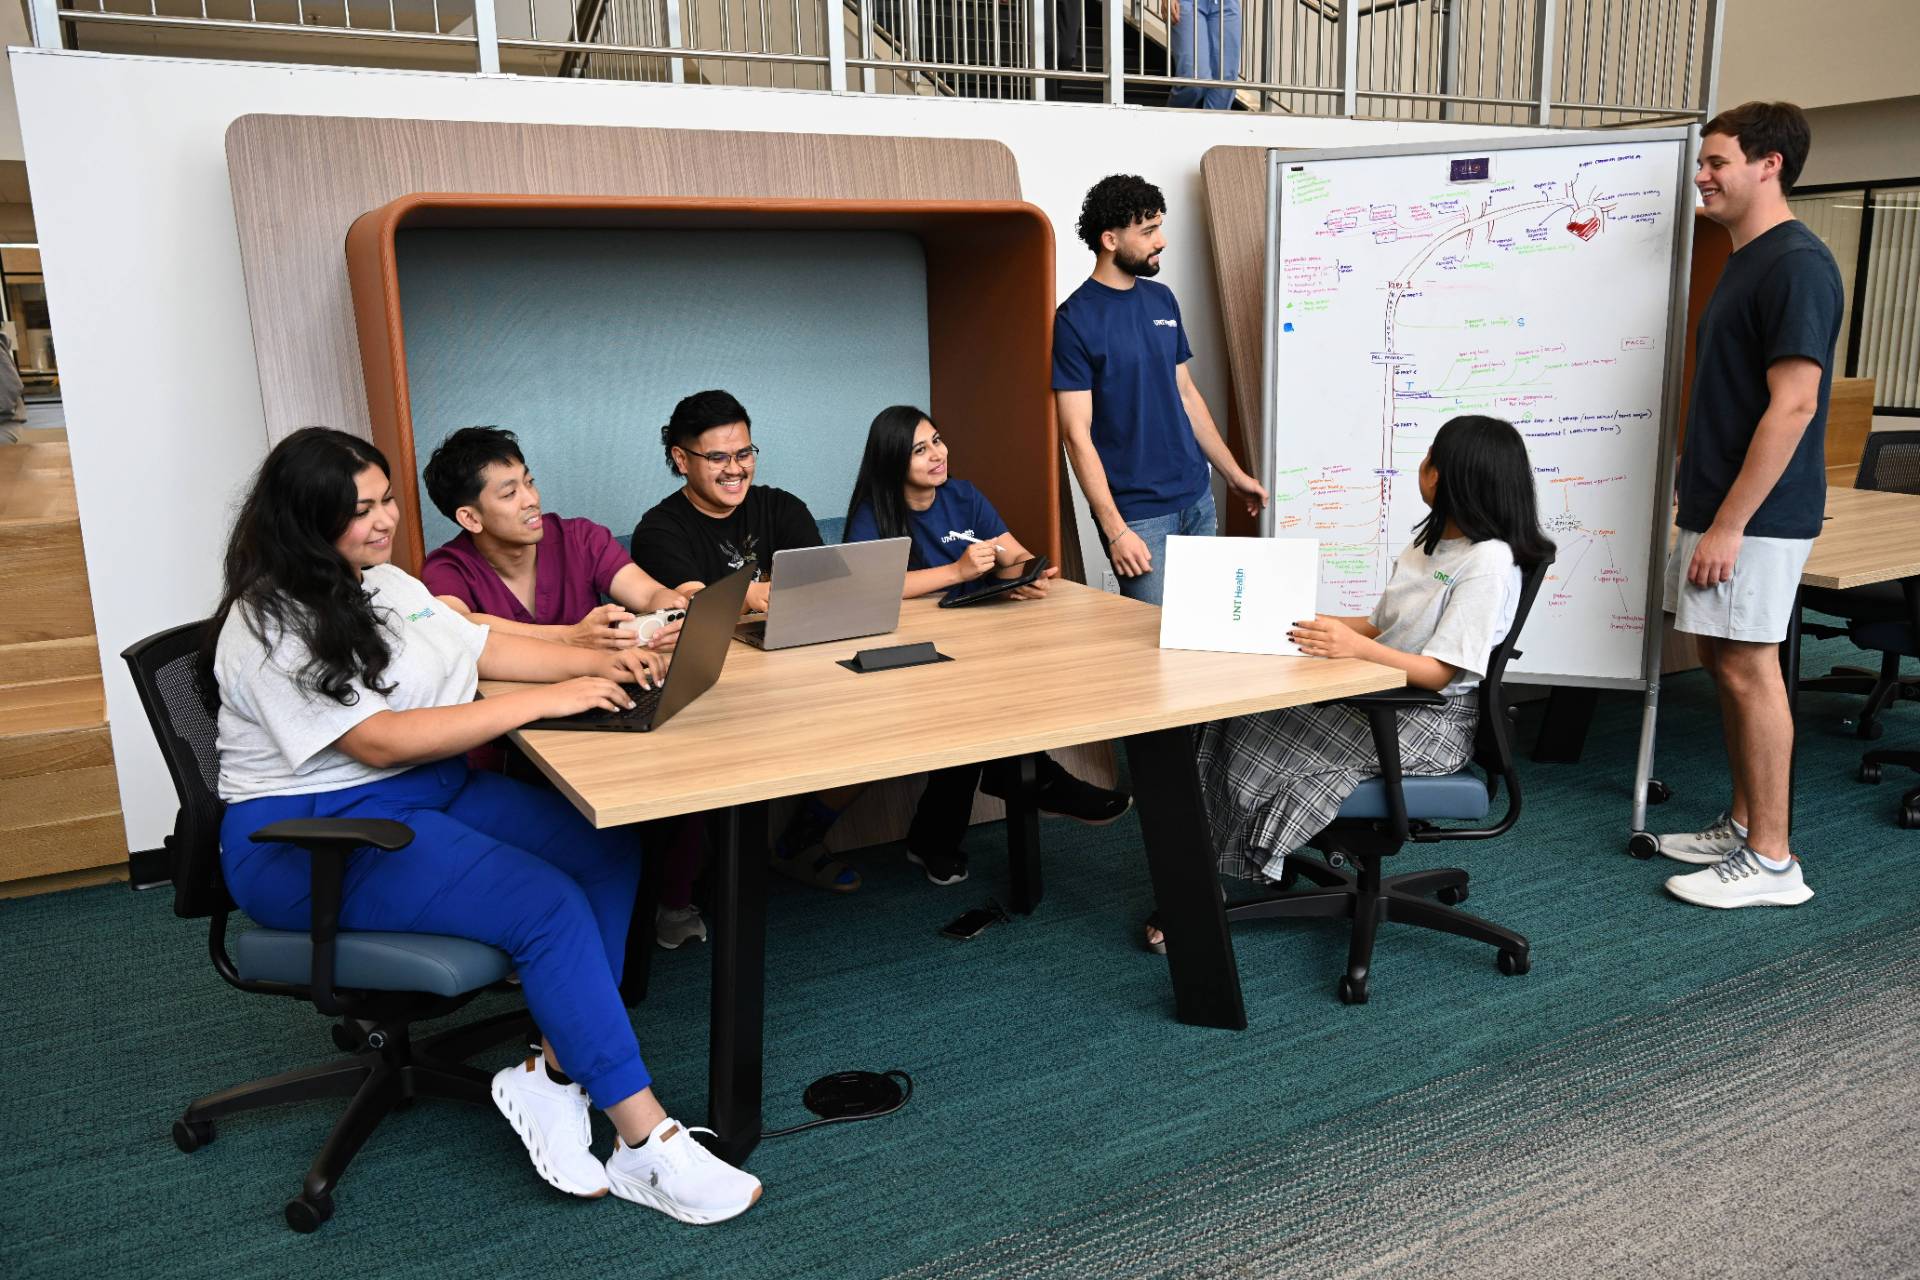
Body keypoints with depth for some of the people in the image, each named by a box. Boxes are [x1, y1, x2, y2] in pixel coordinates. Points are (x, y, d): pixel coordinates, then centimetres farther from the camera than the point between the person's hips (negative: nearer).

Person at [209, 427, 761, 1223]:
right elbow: (379, 742, -23)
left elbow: (483, 648, 16)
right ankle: (647, 1145, -18)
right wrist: (542, 701, -25)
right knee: (548, 905, -25)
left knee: (608, 852, -14)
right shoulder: (270, 628, -15)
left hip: (428, 789, 9)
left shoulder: (386, 585, 12)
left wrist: (600, 662, -1)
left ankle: (552, 1076, -12)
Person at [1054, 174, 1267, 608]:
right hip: (1138, 513, -6)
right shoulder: (1076, 319, -11)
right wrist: (1115, 530, -19)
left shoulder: (1162, 299, 9)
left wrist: (1233, 473, 15)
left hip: (1197, 497, 6)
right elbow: (1077, 434, -14)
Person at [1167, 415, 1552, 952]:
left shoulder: (1489, 560, -16)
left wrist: (1355, 646, -33)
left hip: (1431, 720, -8)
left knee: (1265, 753, -20)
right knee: (1236, 722, -12)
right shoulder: (1431, 538, 13)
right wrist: (1321, 626, 4)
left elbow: (1439, 672, -20)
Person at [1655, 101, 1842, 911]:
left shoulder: (1796, 265, -15)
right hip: (1718, 502, 10)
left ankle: (1770, 861, 5)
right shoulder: (1745, 262, 15)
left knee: (1748, 668, -5)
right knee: (1723, 661, 14)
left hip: (1755, 513, -10)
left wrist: (1729, 524, -21)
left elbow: (1792, 405, -21)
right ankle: (1742, 826, 25)